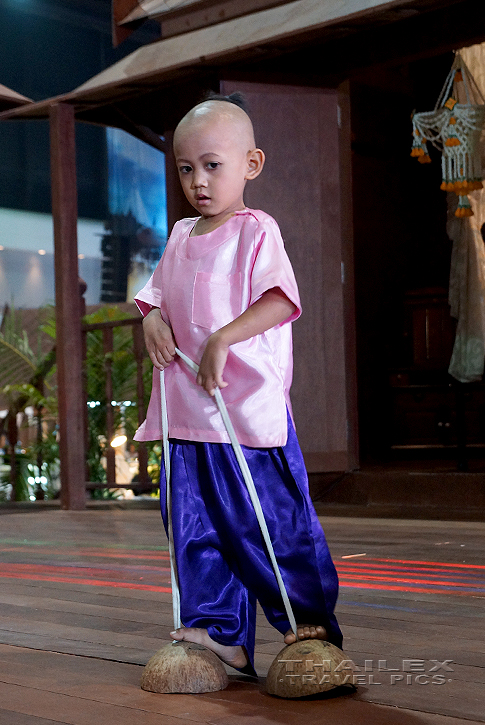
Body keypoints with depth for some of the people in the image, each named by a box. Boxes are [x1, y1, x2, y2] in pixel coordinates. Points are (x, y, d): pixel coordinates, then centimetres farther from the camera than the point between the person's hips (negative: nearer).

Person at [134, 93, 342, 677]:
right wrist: (152, 318, 0)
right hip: (186, 411, 7)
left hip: (248, 407, -7)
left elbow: (282, 299, -16)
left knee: (272, 521, -2)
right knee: (197, 528, 7)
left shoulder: (256, 231, -5)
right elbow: (157, 292, 23)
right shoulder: (181, 237, 16)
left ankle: (312, 623, 11)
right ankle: (220, 633, 14)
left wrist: (223, 339, -26)